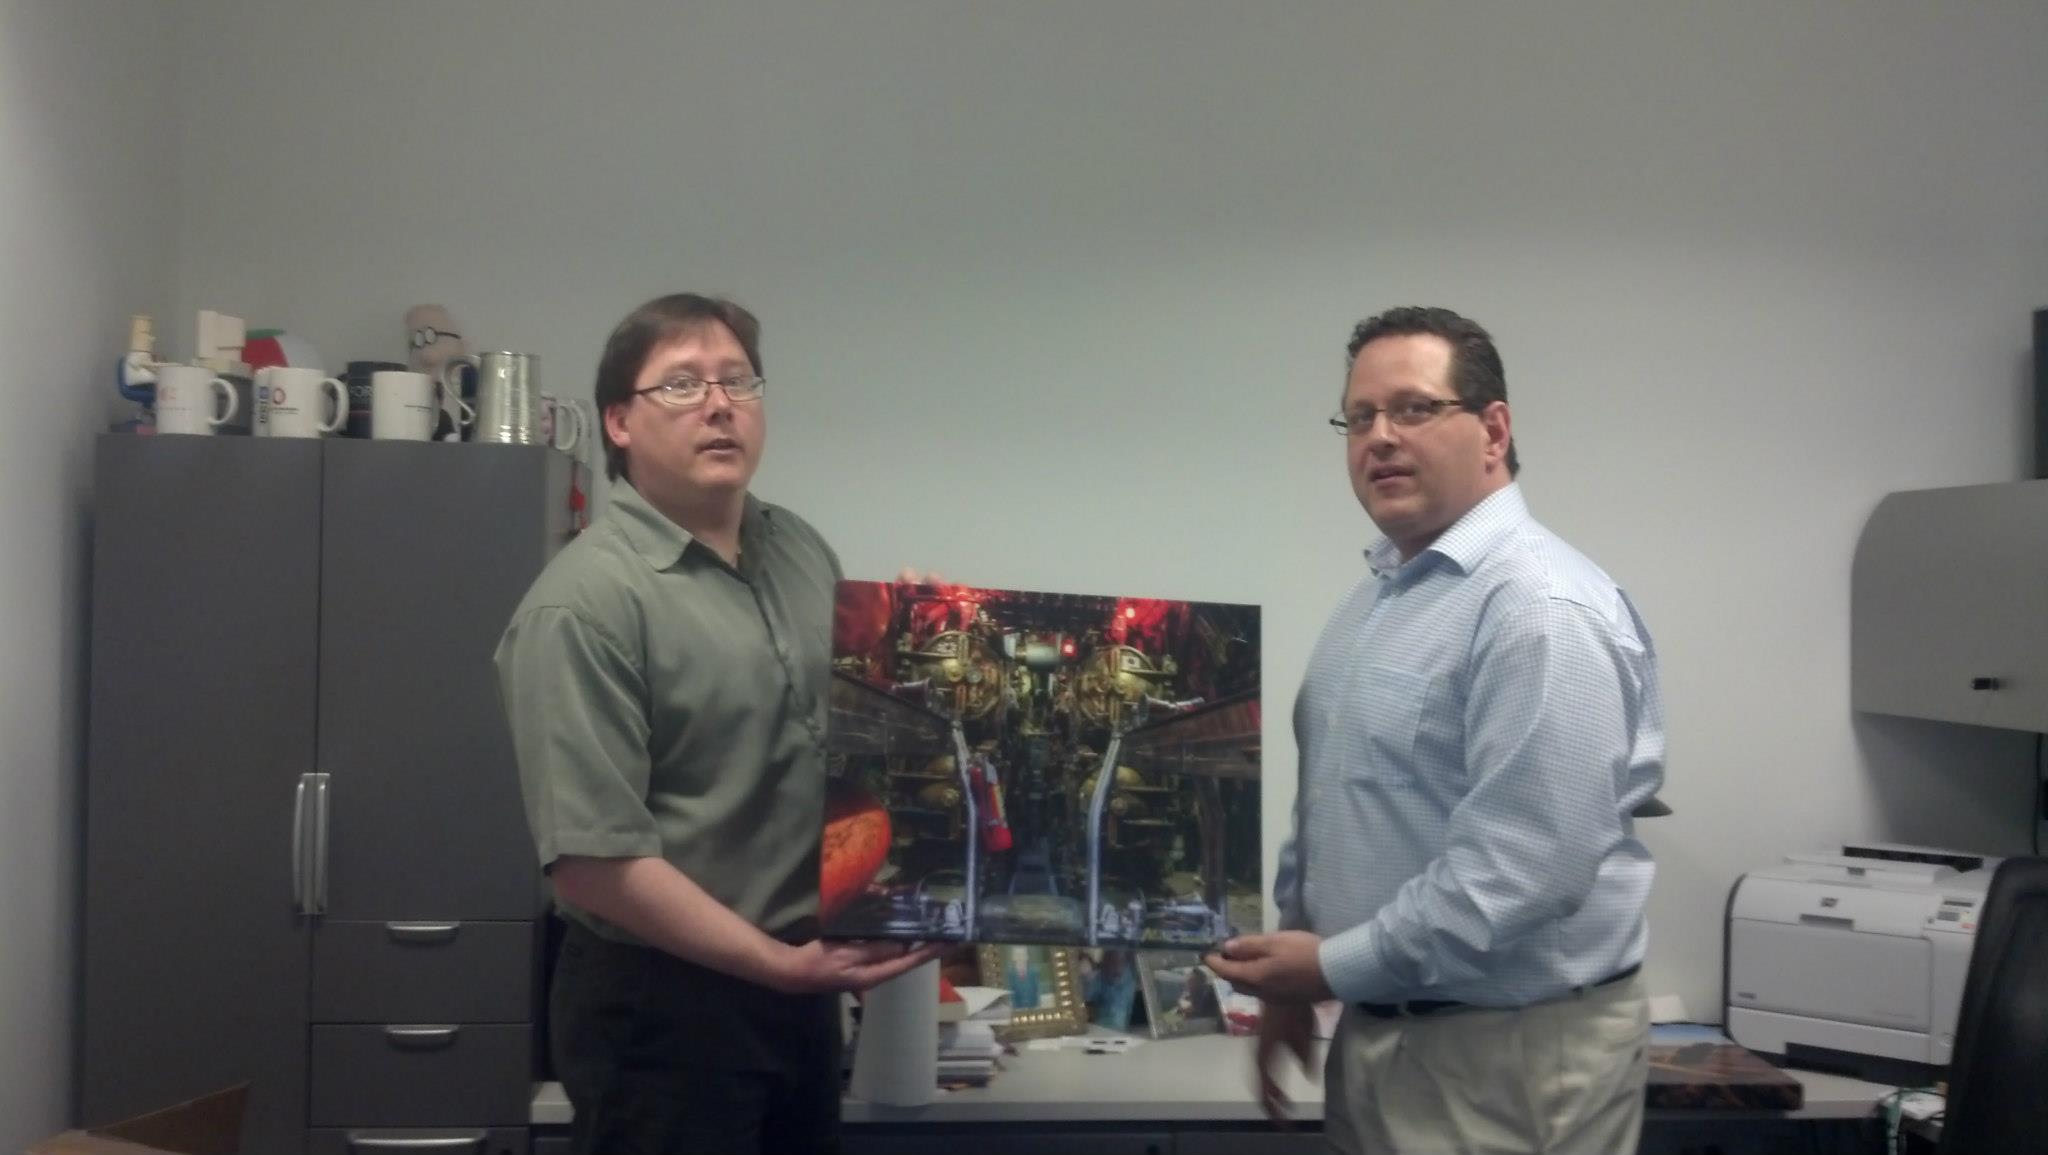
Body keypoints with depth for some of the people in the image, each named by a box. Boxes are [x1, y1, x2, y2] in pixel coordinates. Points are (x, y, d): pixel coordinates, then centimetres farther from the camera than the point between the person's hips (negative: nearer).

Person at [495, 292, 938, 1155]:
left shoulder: (801, 551, 6)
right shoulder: (585, 602, -17)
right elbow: (591, 860, -21)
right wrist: (779, 965, -19)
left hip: (803, 985, 7)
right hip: (663, 1009, -7)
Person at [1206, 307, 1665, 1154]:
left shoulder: (1541, 608, -19)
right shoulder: (1378, 596, 11)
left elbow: (1529, 868, -26)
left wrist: (1337, 967, -19)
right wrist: (1292, 973, 13)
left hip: (1509, 1054, -9)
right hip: (1381, 1034, 9)